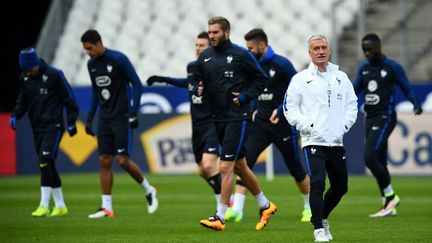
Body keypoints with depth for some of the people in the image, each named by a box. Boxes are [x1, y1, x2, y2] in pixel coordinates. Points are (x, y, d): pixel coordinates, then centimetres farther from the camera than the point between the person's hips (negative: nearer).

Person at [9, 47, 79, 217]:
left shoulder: (53, 75, -12)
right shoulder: (24, 78, 6)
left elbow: (68, 99, -6)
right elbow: (23, 100, 18)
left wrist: (71, 123, -5)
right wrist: (15, 115, 1)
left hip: (53, 126, -7)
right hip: (37, 127, 7)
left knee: (45, 161, -17)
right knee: (48, 166, 8)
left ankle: (44, 206, -17)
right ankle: (60, 206, 17)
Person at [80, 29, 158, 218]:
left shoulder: (118, 59, -12)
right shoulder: (91, 64, 9)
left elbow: (137, 85, -9)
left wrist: (133, 113, -15)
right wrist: (90, 117, 15)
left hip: (121, 116, -7)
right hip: (104, 118, 7)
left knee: (122, 159, -10)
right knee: (104, 161, 1)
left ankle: (149, 191, 12)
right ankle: (106, 208, 2)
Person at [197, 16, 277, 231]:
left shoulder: (240, 54, -8)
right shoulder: (204, 57, 7)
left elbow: (261, 79, -1)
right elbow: (200, 80, 21)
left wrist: (245, 96, -12)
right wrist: (199, 89, -1)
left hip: (237, 117, -7)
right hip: (218, 117, 7)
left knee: (226, 167, -12)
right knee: (239, 166, 15)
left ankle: (220, 217, -9)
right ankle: (265, 205, 31)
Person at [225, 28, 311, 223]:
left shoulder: (281, 64, -13)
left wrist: (281, 110, -20)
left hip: (283, 124, -5)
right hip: (260, 123, 5)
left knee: (295, 168, 7)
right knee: (245, 160, -14)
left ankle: (310, 207, 29)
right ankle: (236, 209, -18)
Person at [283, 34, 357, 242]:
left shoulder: (341, 78, 12)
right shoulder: (300, 79, 2)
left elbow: (352, 104, 15)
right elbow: (290, 108, 1)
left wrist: (344, 125, 0)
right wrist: (308, 125, -10)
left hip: (336, 142, 5)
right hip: (313, 141, -4)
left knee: (340, 187, 12)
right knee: (318, 183, -19)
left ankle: (321, 217, 35)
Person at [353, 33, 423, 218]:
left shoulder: (392, 68, -6)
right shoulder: (364, 68, 12)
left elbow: (407, 89, -5)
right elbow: (354, 90, 17)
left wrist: (416, 105, -23)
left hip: (385, 118, -7)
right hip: (370, 118, 7)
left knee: (369, 157, -19)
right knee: (379, 162, 8)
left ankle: (390, 196, -5)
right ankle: (388, 206, 15)